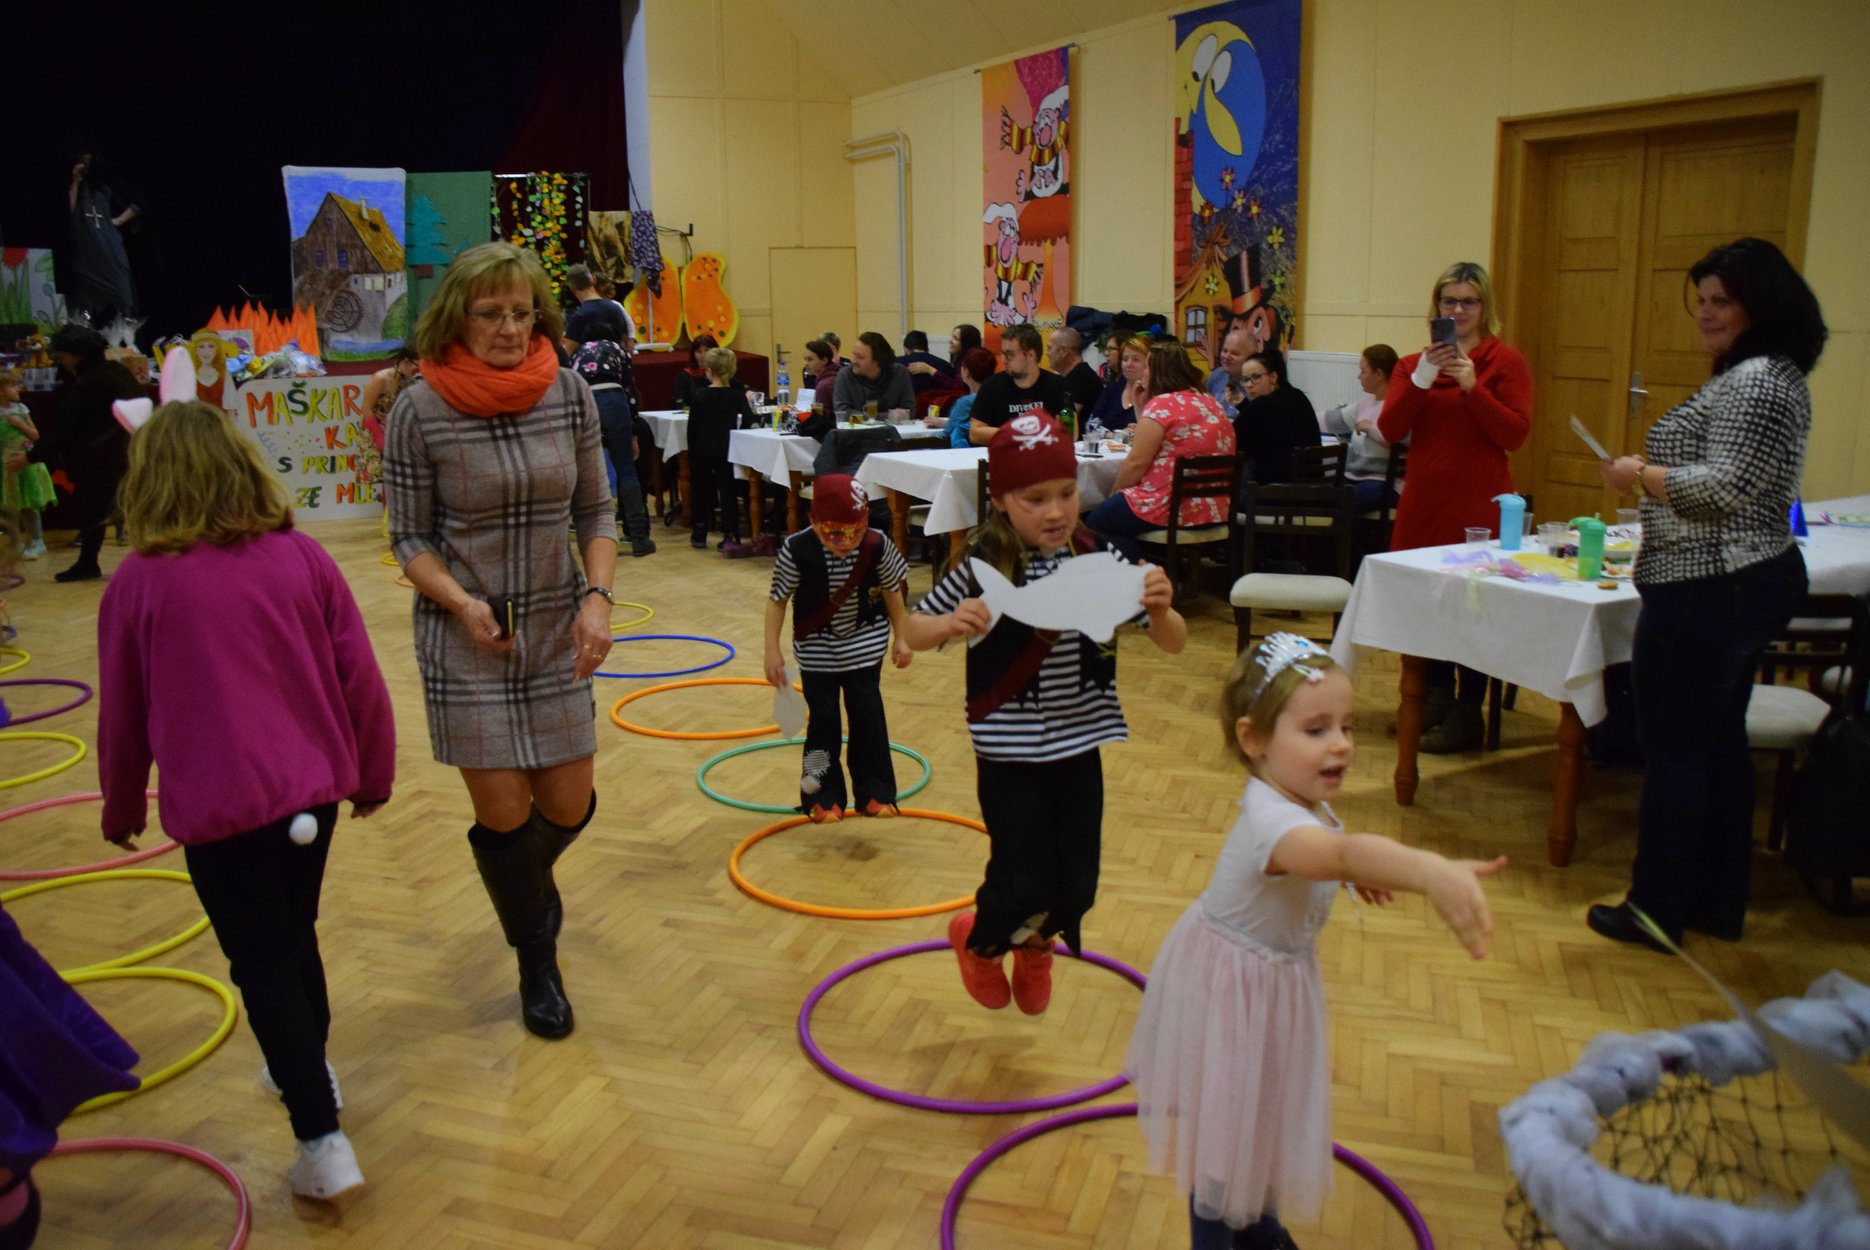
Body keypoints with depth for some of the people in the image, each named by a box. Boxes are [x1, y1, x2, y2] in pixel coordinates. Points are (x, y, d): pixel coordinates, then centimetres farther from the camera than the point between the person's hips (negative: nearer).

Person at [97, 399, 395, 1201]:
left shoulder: (137, 583, -8)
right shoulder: (301, 556, -1)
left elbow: (122, 715, 1)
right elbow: (360, 678, 1)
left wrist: (122, 810, 17)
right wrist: (371, 773, 15)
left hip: (219, 804, -4)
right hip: (311, 787, 4)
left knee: (262, 965, 5)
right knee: (295, 936, 24)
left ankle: (322, 1140, 5)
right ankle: (307, 1068, 44)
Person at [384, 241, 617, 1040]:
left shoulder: (569, 395, -4)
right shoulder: (420, 412, -12)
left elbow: (596, 511, 3)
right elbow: (410, 537, -5)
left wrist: (597, 596, -12)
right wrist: (460, 601, -22)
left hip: (555, 628, 3)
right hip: (466, 636, -3)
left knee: (569, 805, 8)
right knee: (503, 812, 0)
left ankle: (524, 879, 47)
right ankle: (537, 965, 27)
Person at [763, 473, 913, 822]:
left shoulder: (877, 545, -18)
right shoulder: (797, 550, -23)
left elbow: (892, 591, -1)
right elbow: (777, 599, -11)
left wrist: (901, 638, 4)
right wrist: (773, 650, -11)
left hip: (865, 645, 1)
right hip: (816, 648, -1)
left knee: (867, 714, 6)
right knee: (823, 718, 4)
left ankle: (874, 792, 21)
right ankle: (824, 797, 19)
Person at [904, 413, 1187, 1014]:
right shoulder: (985, 571, -14)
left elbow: (1173, 643, -6)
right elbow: (913, 630, -6)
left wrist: (1161, 607, -28)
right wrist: (950, 624, -28)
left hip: (1079, 748, 3)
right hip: (1009, 753, -3)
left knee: (1076, 888, 11)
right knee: (1024, 884, 0)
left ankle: (1034, 944, 48)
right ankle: (978, 941, 37)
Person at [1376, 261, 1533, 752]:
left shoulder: (1506, 362, 0)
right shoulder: (1413, 365, 10)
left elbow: (1515, 434, -10)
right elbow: (1389, 430, -3)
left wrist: (1472, 385, -17)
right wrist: (1422, 378, -14)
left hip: (1479, 507, -4)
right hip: (1423, 503, 4)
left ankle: (1467, 715, 8)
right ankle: (1437, 698, 26)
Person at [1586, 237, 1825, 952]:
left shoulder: (1754, 382, -17)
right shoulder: (1772, 377, 17)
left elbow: (1723, 489, -24)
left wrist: (1641, 475, -13)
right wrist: (1655, 474, 18)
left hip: (1712, 592, -11)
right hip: (1756, 579, 11)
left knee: (1673, 748, -2)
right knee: (1719, 741, 16)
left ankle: (1657, 907, 8)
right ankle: (1719, 902, 25)